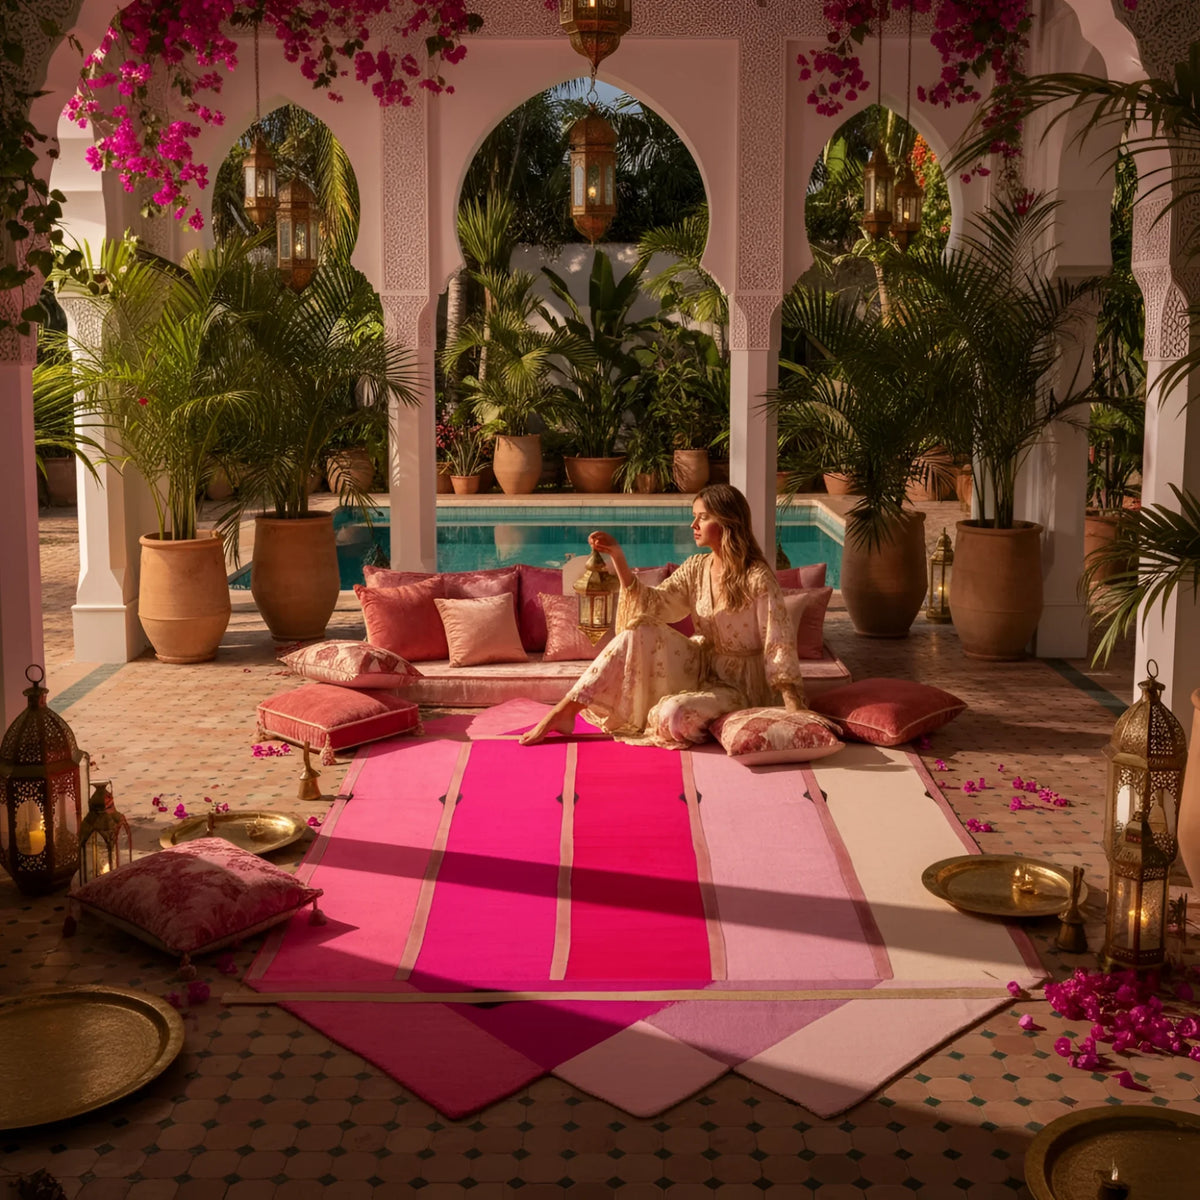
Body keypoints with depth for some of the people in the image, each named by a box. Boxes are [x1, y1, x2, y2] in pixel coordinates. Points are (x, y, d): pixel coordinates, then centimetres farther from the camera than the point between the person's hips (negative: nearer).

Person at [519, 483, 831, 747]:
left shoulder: (758, 578, -18)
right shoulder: (696, 569, 2)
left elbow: (779, 643, -20)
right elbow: (651, 604, -5)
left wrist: (794, 707, -26)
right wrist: (617, 557, -14)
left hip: (738, 685, -6)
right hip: (700, 668, 7)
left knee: (674, 715, -35)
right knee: (638, 634, -17)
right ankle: (564, 711, -17)